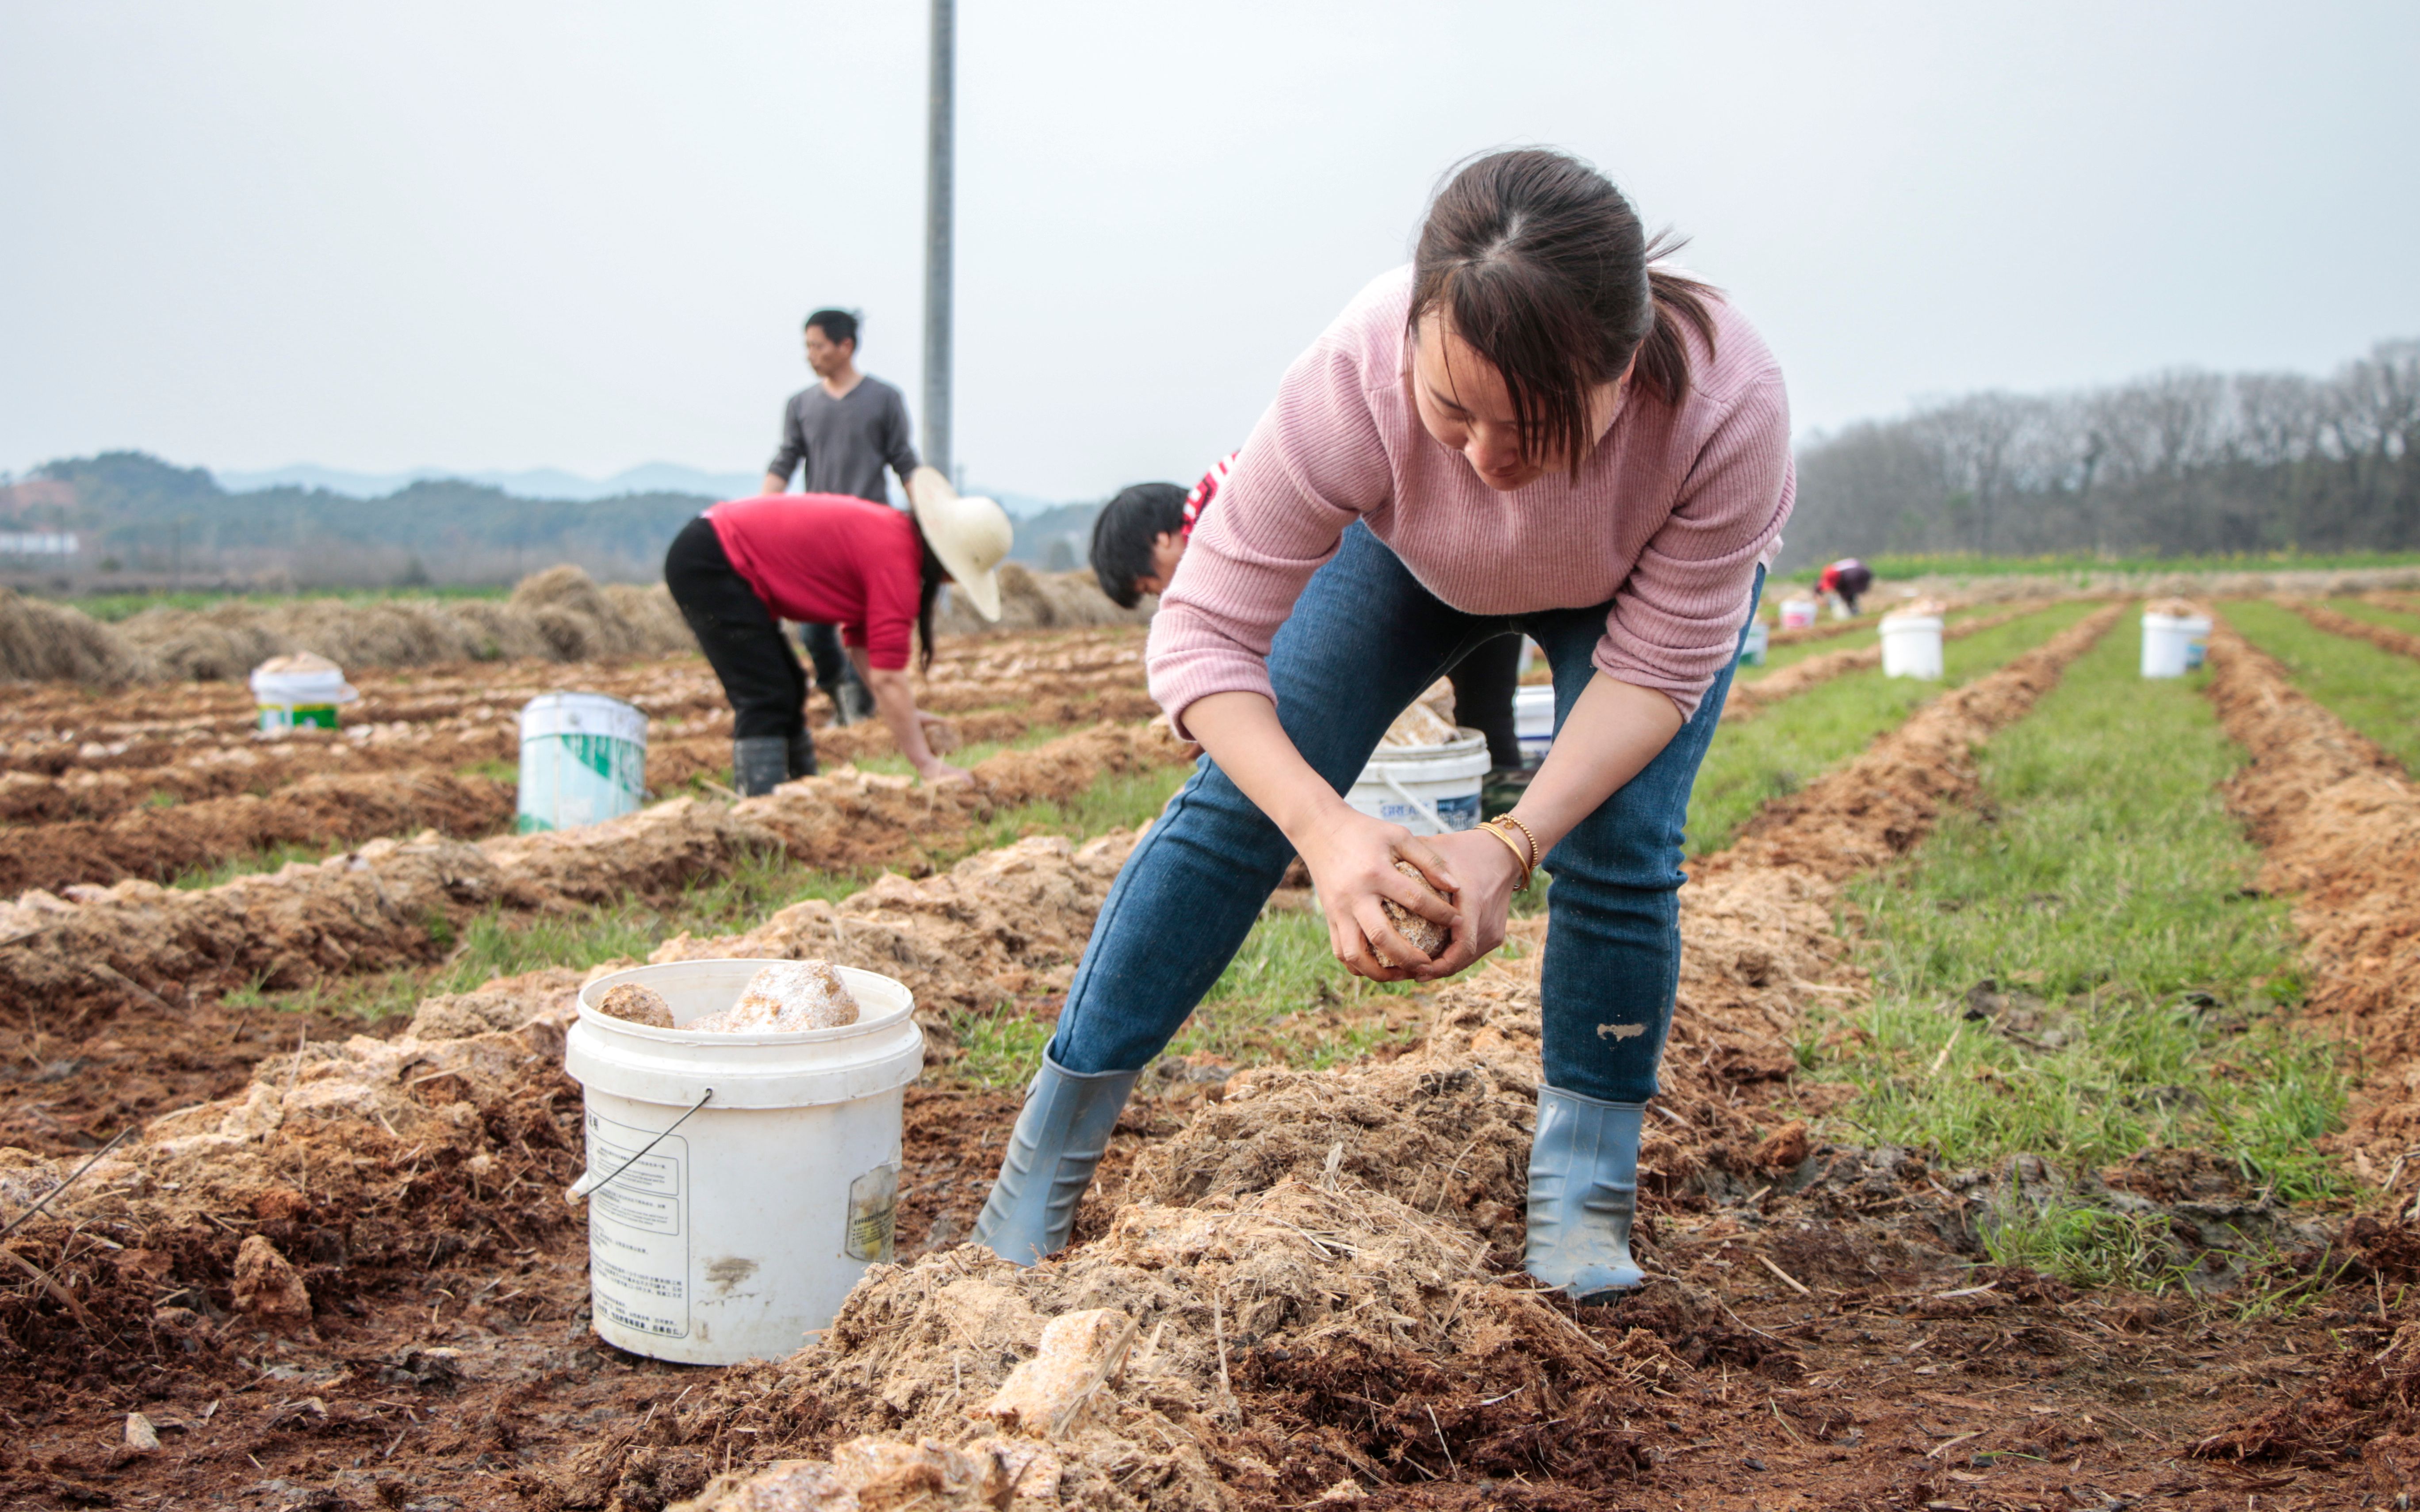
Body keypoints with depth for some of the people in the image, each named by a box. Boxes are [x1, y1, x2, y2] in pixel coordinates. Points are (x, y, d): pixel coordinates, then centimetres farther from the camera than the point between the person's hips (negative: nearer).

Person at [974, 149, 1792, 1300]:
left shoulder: (1727, 403, -42)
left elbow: (1658, 666, -30)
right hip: (1415, 553, 1)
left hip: (1643, 586, 0)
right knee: (1242, 795, -11)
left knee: (1619, 845, -20)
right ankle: (1050, 1152, 1)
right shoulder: (1356, 381, -42)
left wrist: (1513, 845, -43)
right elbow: (1204, 634, -35)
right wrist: (1326, 832, -50)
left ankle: (1583, 1189, 4)